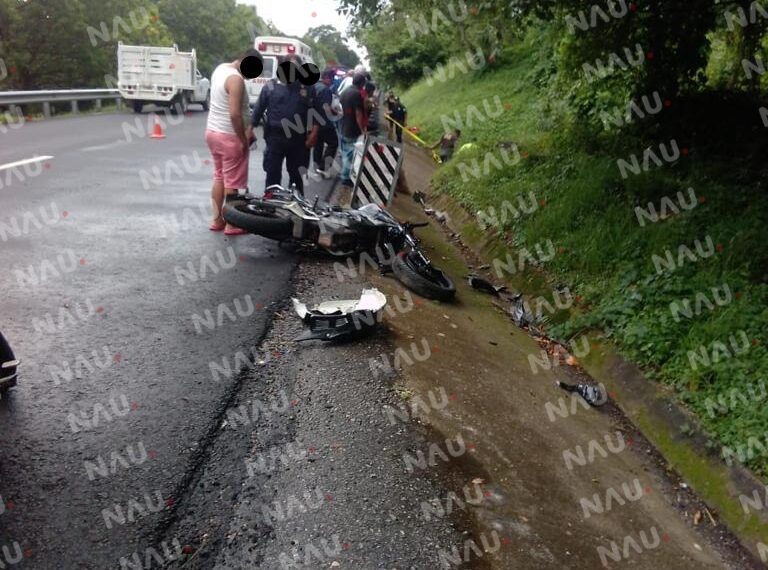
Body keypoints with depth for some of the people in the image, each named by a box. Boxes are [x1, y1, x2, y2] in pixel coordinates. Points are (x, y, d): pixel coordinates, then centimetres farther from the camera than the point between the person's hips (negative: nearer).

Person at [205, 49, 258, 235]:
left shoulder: (221, 68, 9)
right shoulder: (236, 79, -21)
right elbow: (235, 114, -28)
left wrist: (246, 128, 10)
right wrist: (244, 140, -18)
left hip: (212, 131, 9)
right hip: (229, 136, -9)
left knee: (219, 177, 18)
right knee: (232, 182, 1)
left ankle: (217, 220, 23)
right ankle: (232, 225, 9)